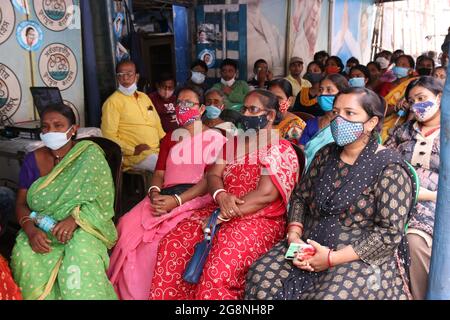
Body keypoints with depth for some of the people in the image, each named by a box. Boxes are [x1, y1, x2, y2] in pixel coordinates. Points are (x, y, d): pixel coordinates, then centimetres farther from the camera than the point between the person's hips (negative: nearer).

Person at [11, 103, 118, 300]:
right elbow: (21, 204, 6)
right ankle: (41, 295, -3)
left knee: (82, 253, -35)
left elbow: (101, 199, -9)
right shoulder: (32, 160, 6)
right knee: (24, 255, -27)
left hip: (81, 227, -3)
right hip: (41, 230, 3)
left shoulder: (90, 154, -4)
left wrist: (75, 219, -26)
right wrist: (31, 230, -14)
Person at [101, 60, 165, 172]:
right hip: (136, 155, -7)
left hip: (158, 150, 7)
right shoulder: (113, 102, -1)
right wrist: (133, 150, -16)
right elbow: (109, 135, -7)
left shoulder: (144, 97, 21)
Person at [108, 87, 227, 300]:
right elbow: (159, 173, 17)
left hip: (196, 198, -5)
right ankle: (131, 293, -9)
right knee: (128, 226, -22)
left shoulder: (214, 137, 7)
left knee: (153, 233, -30)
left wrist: (176, 200, -18)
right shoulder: (169, 138, 25)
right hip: (164, 197, 5)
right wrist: (154, 194, -8)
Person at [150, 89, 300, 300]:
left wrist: (221, 216, -18)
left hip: (260, 221, -6)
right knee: (172, 247, -15)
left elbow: (265, 194, -16)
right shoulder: (233, 144, 16)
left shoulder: (282, 150, -4)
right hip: (222, 213, 6)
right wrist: (221, 196, -19)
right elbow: (213, 175, 6)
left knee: (219, 268, -33)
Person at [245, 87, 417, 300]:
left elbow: (390, 232, -15)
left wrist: (333, 258, -18)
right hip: (311, 249, 5)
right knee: (261, 277, -15)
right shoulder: (326, 154, 8)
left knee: (328, 296, -30)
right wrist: (294, 236, -5)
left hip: (363, 260, -5)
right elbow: (300, 197, 13)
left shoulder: (389, 168, -11)